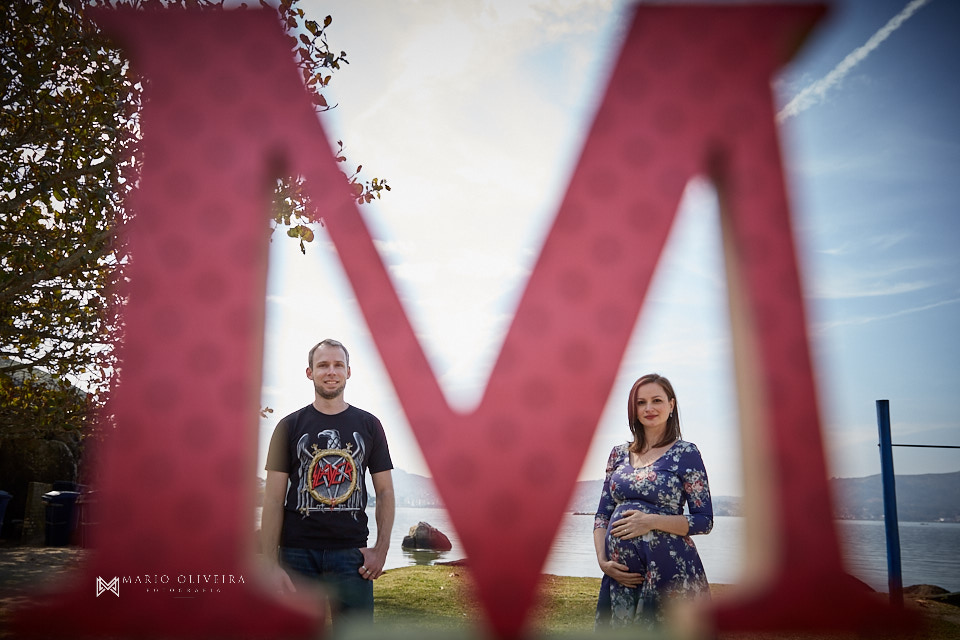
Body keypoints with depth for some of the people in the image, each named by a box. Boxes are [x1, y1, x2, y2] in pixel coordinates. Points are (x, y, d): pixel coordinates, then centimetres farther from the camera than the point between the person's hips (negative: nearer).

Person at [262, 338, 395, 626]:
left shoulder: (369, 425, 8)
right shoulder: (290, 426, 4)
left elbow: (385, 491, 9)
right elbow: (273, 499, 1)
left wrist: (381, 549, -3)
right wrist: (272, 565, -7)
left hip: (351, 552, 1)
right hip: (298, 554, 0)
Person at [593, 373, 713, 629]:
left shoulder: (686, 453, -2)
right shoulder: (619, 453, 11)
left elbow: (704, 521, -5)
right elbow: (602, 515, 12)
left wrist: (652, 521, -17)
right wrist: (602, 560, -3)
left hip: (668, 570, -4)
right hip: (620, 573, 4)